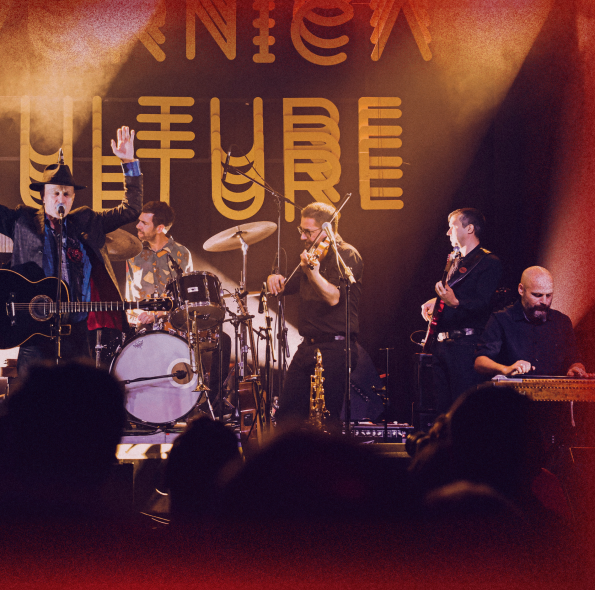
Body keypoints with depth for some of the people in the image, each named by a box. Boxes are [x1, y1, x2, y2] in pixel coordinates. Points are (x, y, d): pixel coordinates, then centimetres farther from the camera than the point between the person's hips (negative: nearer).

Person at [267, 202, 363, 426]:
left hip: (334, 348, -8)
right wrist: (275, 279, 3)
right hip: (308, 346, 8)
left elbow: (334, 297, -22)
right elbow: (288, 287, 26)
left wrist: (312, 271, -37)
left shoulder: (346, 255, -9)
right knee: (287, 415, 5)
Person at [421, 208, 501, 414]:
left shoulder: (489, 263, -5)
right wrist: (435, 301, 12)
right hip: (442, 343, 9)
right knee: (442, 408, 8)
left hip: (466, 344, -9)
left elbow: (482, 303, -17)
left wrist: (455, 303, -33)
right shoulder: (456, 262, 22)